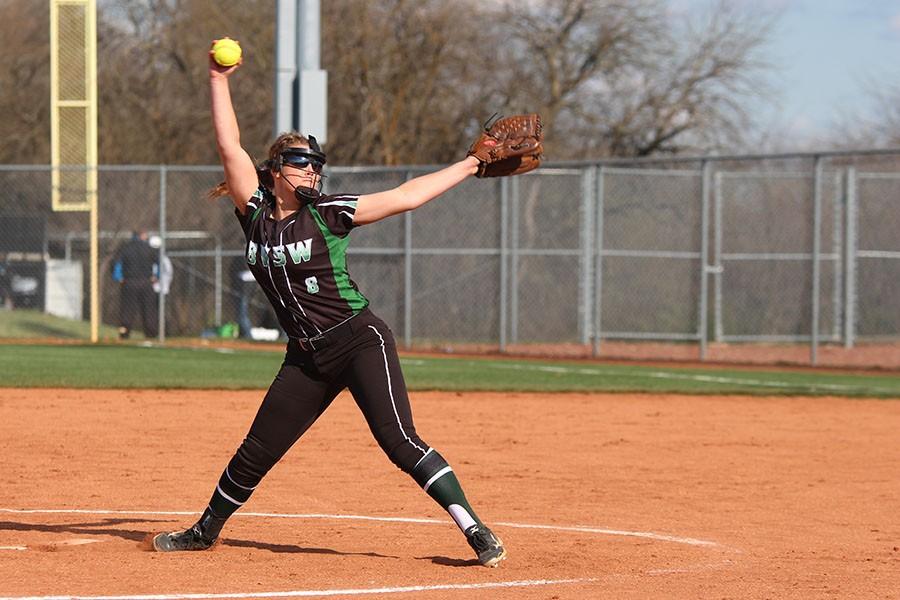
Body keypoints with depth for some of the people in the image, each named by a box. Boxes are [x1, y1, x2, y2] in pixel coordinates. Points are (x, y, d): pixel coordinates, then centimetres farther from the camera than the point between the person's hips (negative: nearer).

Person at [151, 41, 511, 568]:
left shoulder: (329, 213, -3)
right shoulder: (256, 214, 6)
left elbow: (404, 197, -2)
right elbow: (230, 147, 3)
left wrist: (472, 165, -4)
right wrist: (219, 82, 0)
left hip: (359, 341, -4)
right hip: (308, 357, 4)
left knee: (401, 443, -16)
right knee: (256, 453, 9)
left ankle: (477, 532, -16)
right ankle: (205, 532, 28)